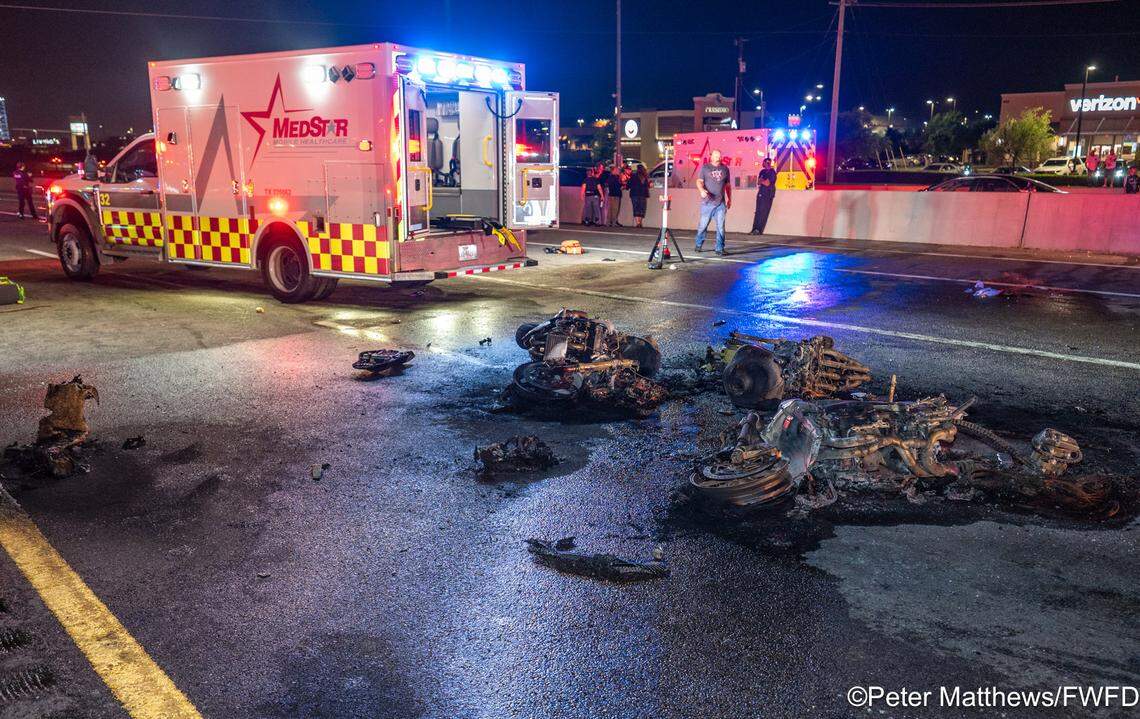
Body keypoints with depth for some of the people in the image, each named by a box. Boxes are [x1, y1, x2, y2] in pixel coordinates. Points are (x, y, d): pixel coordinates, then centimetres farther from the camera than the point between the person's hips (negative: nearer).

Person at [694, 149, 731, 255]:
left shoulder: (725, 169, 13)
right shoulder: (705, 167, 3)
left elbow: (728, 185, 19)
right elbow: (699, 181, -3)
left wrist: (729, 199, 17)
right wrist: (702, 190, -23)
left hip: (721, 203, 2)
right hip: (707, 202, -2)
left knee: (721, 226, -2)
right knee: (703, 225, 5)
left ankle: (720, 248, 1)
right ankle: (699, 245, 22)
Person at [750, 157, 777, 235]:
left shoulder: (772, 172, -7)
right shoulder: (762, 171, 15)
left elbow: (767, 183, -13)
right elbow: (759, 181, 12)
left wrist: (761, 180, 1)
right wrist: (764, 181, -7)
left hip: (768, 194, -7)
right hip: (761, 193, 7)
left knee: (763, 212, -7)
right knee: (758, 211, 3)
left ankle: (759, 230, -8)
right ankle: (755, 229, 3)